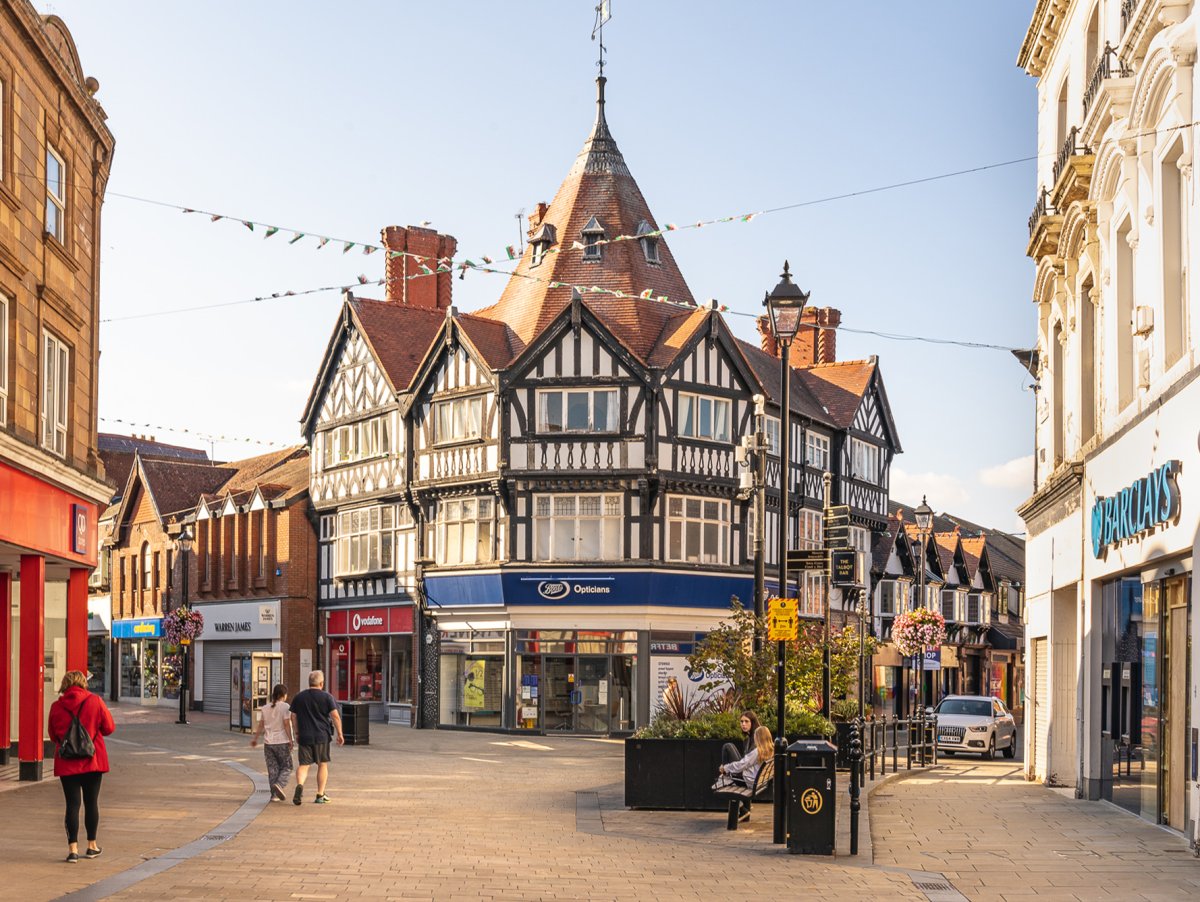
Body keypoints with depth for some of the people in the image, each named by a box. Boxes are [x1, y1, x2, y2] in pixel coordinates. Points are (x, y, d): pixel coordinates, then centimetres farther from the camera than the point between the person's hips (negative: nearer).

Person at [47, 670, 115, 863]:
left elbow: (52, 735, 6)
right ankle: (92, 846, 19)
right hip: (93, 760, 0)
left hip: (67, 763, 0)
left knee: (72, 804, 1)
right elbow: (109, 728, -1)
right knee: (91, 802, 11)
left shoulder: (57, 706, -4)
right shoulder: (95, 701, -7)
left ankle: (73, 848, -5)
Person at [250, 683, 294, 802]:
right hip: (282, 742, -5)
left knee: (272, 769, 9)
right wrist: (290, 740, -8)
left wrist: (255, 738, 24)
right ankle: (279, 784, -21)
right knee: (286, 767, 5)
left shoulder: (265, 708, 9)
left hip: (268, 743, 5)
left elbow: (260, 725, 12)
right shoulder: (285, 707, -7)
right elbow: (287, 724, -12)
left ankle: (274, 794, 5)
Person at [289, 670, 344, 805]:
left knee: (303, 765, 3)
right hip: (322, 736, -2)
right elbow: (335, 716, -7)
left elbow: (293, 717, 9)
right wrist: (340, 734, 0)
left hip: (304, 737, 2)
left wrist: (296, 733, 19)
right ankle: (320, 795, 11)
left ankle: (299, 785, -26)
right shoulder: (326, 697, -2)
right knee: (322, 765, 10)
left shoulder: (298, 697, 7)